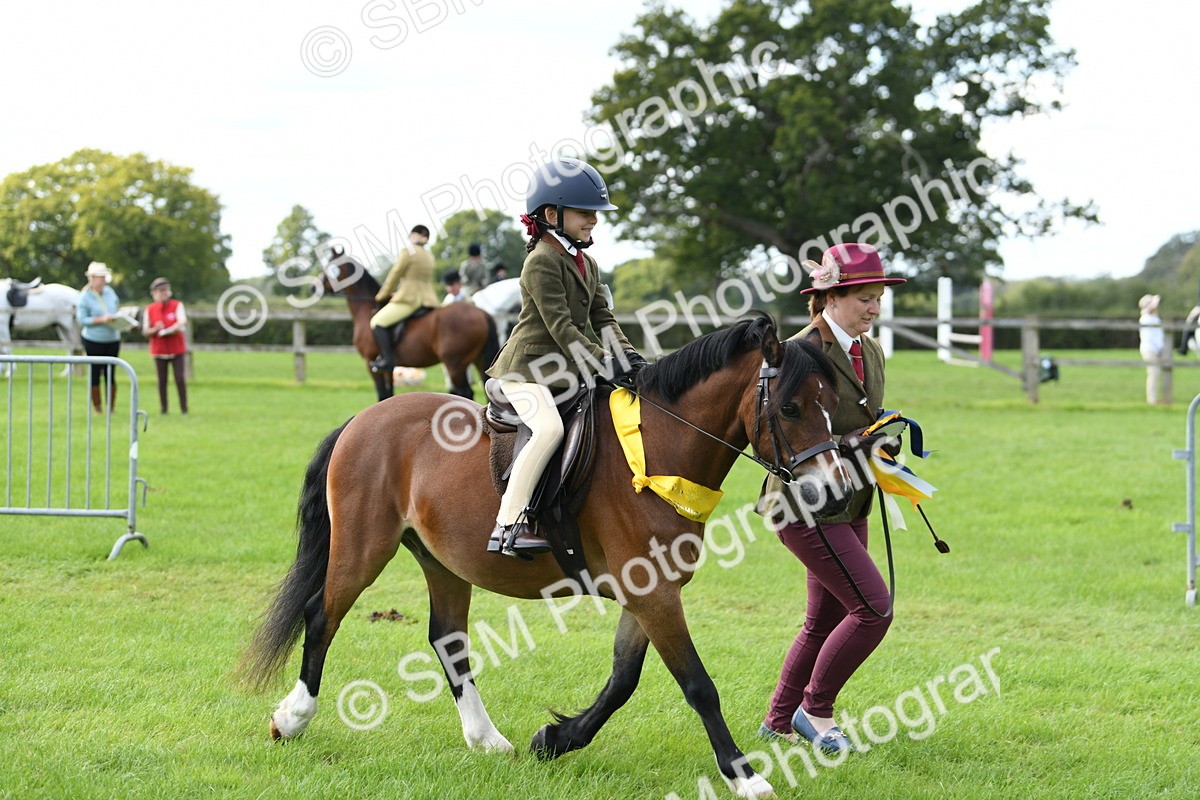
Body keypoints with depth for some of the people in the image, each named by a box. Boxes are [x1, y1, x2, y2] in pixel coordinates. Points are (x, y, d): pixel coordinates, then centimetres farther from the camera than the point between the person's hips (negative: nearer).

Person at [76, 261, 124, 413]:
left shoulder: (110, 292, 7)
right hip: (93, 341, -4)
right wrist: (102, 320, -19)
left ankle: (111, 408, 12)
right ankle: (97, 408, 13)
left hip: (112, 339, 4)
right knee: (95, 374, 2)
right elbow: (82, 319, -11)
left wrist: (117, 318, -4)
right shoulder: (85, 297, -7)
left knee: (110, 375, 4)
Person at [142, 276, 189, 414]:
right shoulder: (149, 309, 3)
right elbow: (145, 332, 2)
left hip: (177, 349, -1)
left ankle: (184, 408, 0)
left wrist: (168, 330, -27)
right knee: (162, 380, 2)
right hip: (159, 350, 1)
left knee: (180, 378, -6)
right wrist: (155, 329, -19)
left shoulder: (177, 305, -1)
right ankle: (163, 408, 7)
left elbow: (182, 324, -14)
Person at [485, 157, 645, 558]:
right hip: (526, 369, -10)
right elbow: (560, 327, -19)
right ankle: (508, 525, -32)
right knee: (548, 427, -32)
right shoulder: (542, 262, -13)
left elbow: (602, 317, 13)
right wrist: (605, 364, -25)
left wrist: (627, 355, -5)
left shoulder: (586, 264, 16)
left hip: (565, 371, 10)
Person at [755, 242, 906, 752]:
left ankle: (779, 721, 27)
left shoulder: (871, 353, 11)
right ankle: (815, 708, 2)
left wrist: (886, 438, -1)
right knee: (873, 606, -13)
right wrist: (850, 445, -25)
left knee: (826, 620, 14)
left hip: (849, 506, 9)